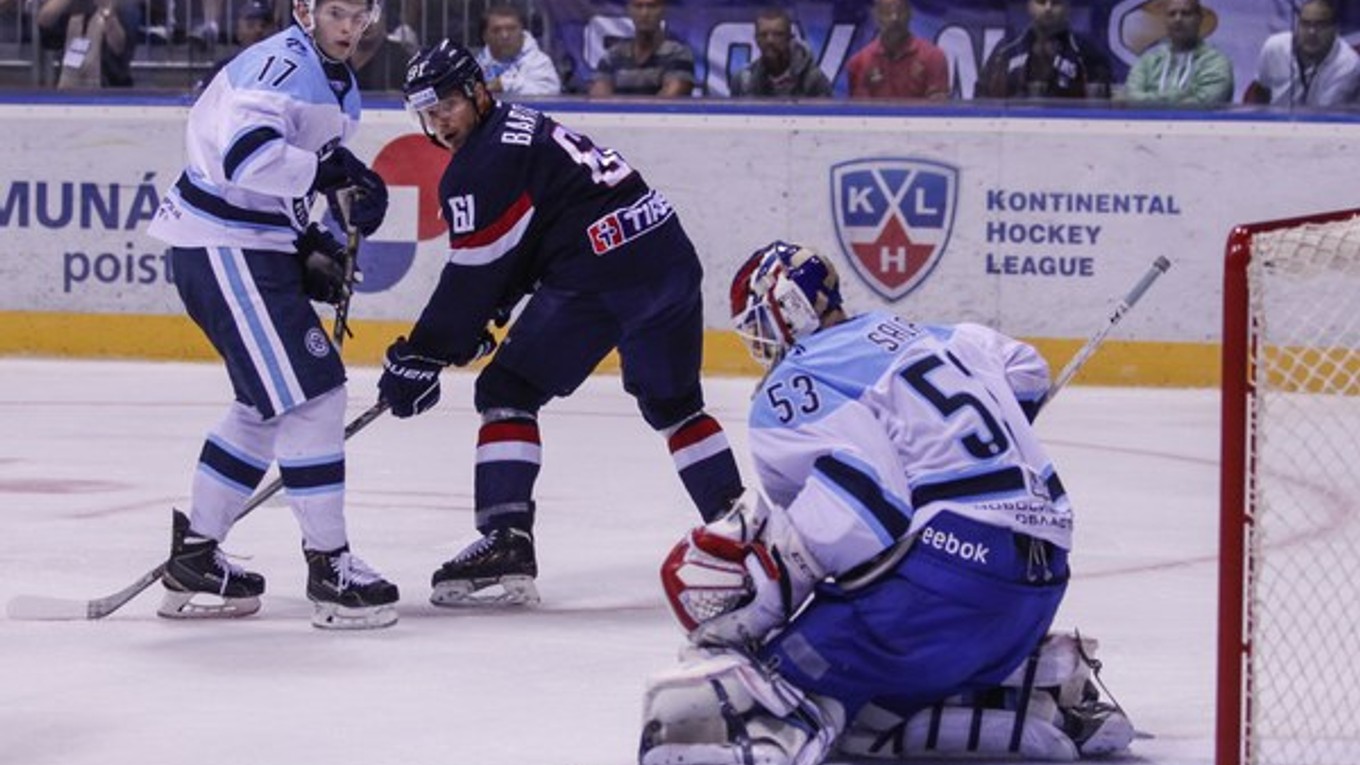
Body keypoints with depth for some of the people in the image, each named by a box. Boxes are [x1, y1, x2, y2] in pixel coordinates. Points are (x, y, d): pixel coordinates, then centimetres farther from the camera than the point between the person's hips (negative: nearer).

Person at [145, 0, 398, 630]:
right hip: (223, 247, -11)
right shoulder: (281, 64, -17)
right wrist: (335, 172, -27)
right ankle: (329, 567, -8)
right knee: (312, 394, -12)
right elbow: (246, 154, -33)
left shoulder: (339, 86, 15)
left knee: (269, 404, 18)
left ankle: (195, 556, 26)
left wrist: (311, 248, 9)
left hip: (255, 246, 11)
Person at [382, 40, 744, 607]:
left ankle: (504, 544, -12)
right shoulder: (522, 126, 23)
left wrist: (422, 357, -3)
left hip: (601, 273, -9)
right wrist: (481, 317, 22)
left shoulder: (480, 166, -6)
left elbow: (474, 273, -7)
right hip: (671, 256, 9)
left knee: (507, 392, -2)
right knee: (673, 402, 25)